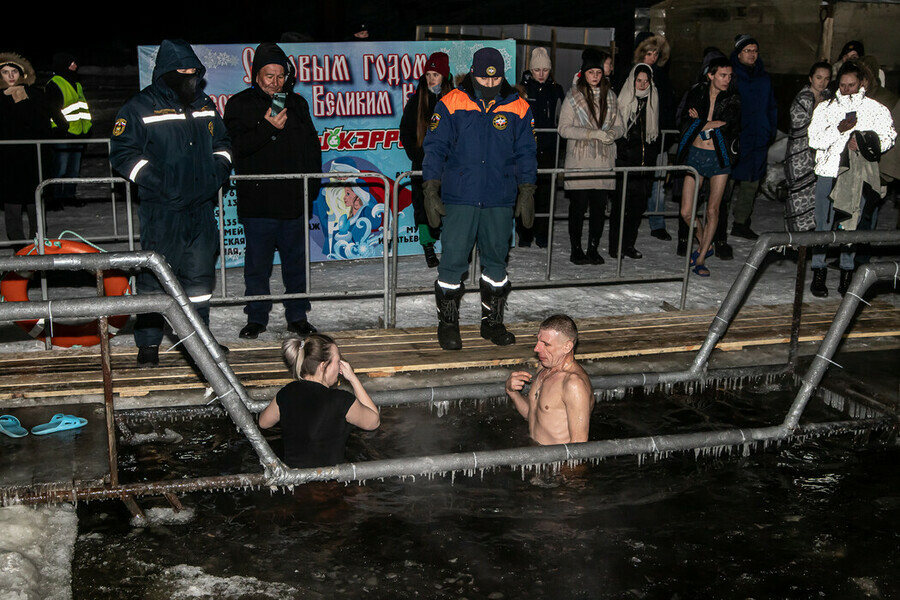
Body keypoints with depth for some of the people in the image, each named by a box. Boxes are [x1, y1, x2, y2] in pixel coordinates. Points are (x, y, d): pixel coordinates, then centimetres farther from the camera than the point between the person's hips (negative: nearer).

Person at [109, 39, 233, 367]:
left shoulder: (204, 104, 13)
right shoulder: (141, 107, -5)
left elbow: (222, 143, 25)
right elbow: (122, 153, -7)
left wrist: (219, 169, 6)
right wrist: (155, 179, -16)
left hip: (201, 207, 5)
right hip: (161, 209, -5)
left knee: (200, 275, 11)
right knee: (155, 275, -2)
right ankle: (148, 343, 8)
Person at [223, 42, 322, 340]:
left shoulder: (297, 104, 11)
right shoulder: (239, 105, 2)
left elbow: (312, 147, 14)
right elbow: (237, 145, -12)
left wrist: (311, 186, 6)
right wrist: (268, 127, -22)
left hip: (294, 201, 3)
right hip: (257, 202, -2)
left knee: (296, 262, 9)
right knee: (257, 263, 5)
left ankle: (297, 316, 20)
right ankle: (257, 318, 18)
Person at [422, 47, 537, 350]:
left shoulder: (517, 108, 5)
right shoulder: (451, 104, -2)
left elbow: (526, 153, 11)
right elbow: (435, 147, 0)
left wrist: (526, 193, 6)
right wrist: (431, 191, -7)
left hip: (500, 201, 3)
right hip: (459, 199, -2)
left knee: (496, 260, 10)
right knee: (453, 260, -3)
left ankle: (492, 321, 25)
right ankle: (448, 323, 12)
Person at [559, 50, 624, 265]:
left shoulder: (609, 96, 12)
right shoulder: (574, 96, 0)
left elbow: (619, 126, 14)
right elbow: (564, 128, -6)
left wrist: (612, 133, -11)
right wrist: (594, 133, -16)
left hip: (604, 160, 3)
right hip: (579, 161, -3)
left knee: (600, 206, 4)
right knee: (578, 205, -3)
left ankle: (593, 249, 15)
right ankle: (576, 249, 9)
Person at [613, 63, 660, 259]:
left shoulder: (652, 102, 12)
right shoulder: (623, 100, -2)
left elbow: (655, 131, 19)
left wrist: (653, 155, 12)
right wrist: (620, 153, -8)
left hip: (645, 162, 4)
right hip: (624, 161, -4)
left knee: (639, 204, 6)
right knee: (620, 203, -5)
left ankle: (629, 244, 16)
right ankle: (615, 246, 3)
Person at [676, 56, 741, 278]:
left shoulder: (733, 100, 0)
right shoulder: (696, 93, 2)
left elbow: (731, 128, -13)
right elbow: (685, 124, -5)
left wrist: (700, 121, -10)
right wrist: (714, 123, -12)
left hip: (719, 157, -1)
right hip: (695, 154, 1)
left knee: (712, 209, -1)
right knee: (686, 212, -2)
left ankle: (701, 259, 10)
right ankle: (706, 244, 25)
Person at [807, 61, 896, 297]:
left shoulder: (876, 110, 7)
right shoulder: (825, 108, 8)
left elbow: (888, 136, 0)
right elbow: (814, 140, 0)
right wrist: (839, 129, -15)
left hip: (858, 176, 0)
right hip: (828, 173, 0)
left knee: (852, 226, 3)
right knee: (824, 226, 0)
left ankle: (847, 275, 12)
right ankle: (819, 273, 9)